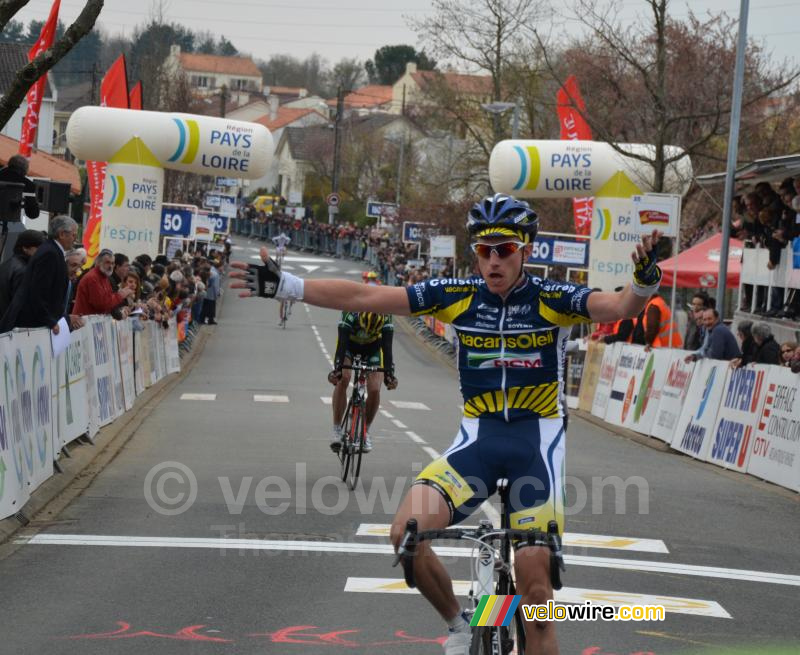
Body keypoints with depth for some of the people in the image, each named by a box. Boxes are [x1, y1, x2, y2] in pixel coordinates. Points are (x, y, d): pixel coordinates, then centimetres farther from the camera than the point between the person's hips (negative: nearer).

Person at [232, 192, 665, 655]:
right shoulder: (459, 295, -3)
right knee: (407, 532, -20)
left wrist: (644, 282, -50)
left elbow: (618, 306, -27)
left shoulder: (553, 299, -10)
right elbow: (365, 297, -5)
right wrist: (286, 286, -9)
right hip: (479, 438, 2)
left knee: (535, 587, -6)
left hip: (537, 439, -2)